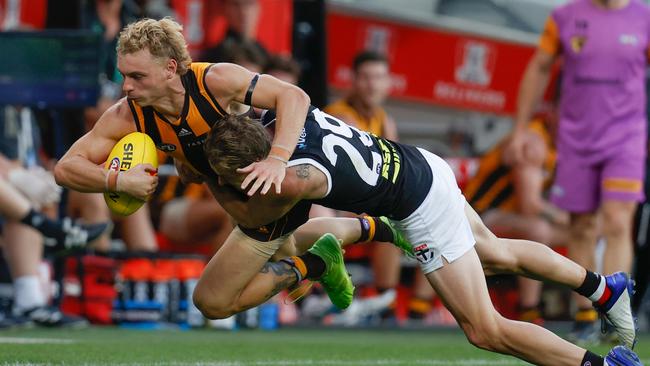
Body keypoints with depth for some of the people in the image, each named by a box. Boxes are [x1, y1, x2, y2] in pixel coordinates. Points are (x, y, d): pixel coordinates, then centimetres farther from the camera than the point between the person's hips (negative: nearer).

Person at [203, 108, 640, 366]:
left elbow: (252, 217, -13)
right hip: (421, 166, 8)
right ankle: (606, 287, 46)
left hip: (423, 210, -8)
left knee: (485, 331, 1)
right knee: (496, 253, 32)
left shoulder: (295, 179, -35)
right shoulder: (275, 116, -14)